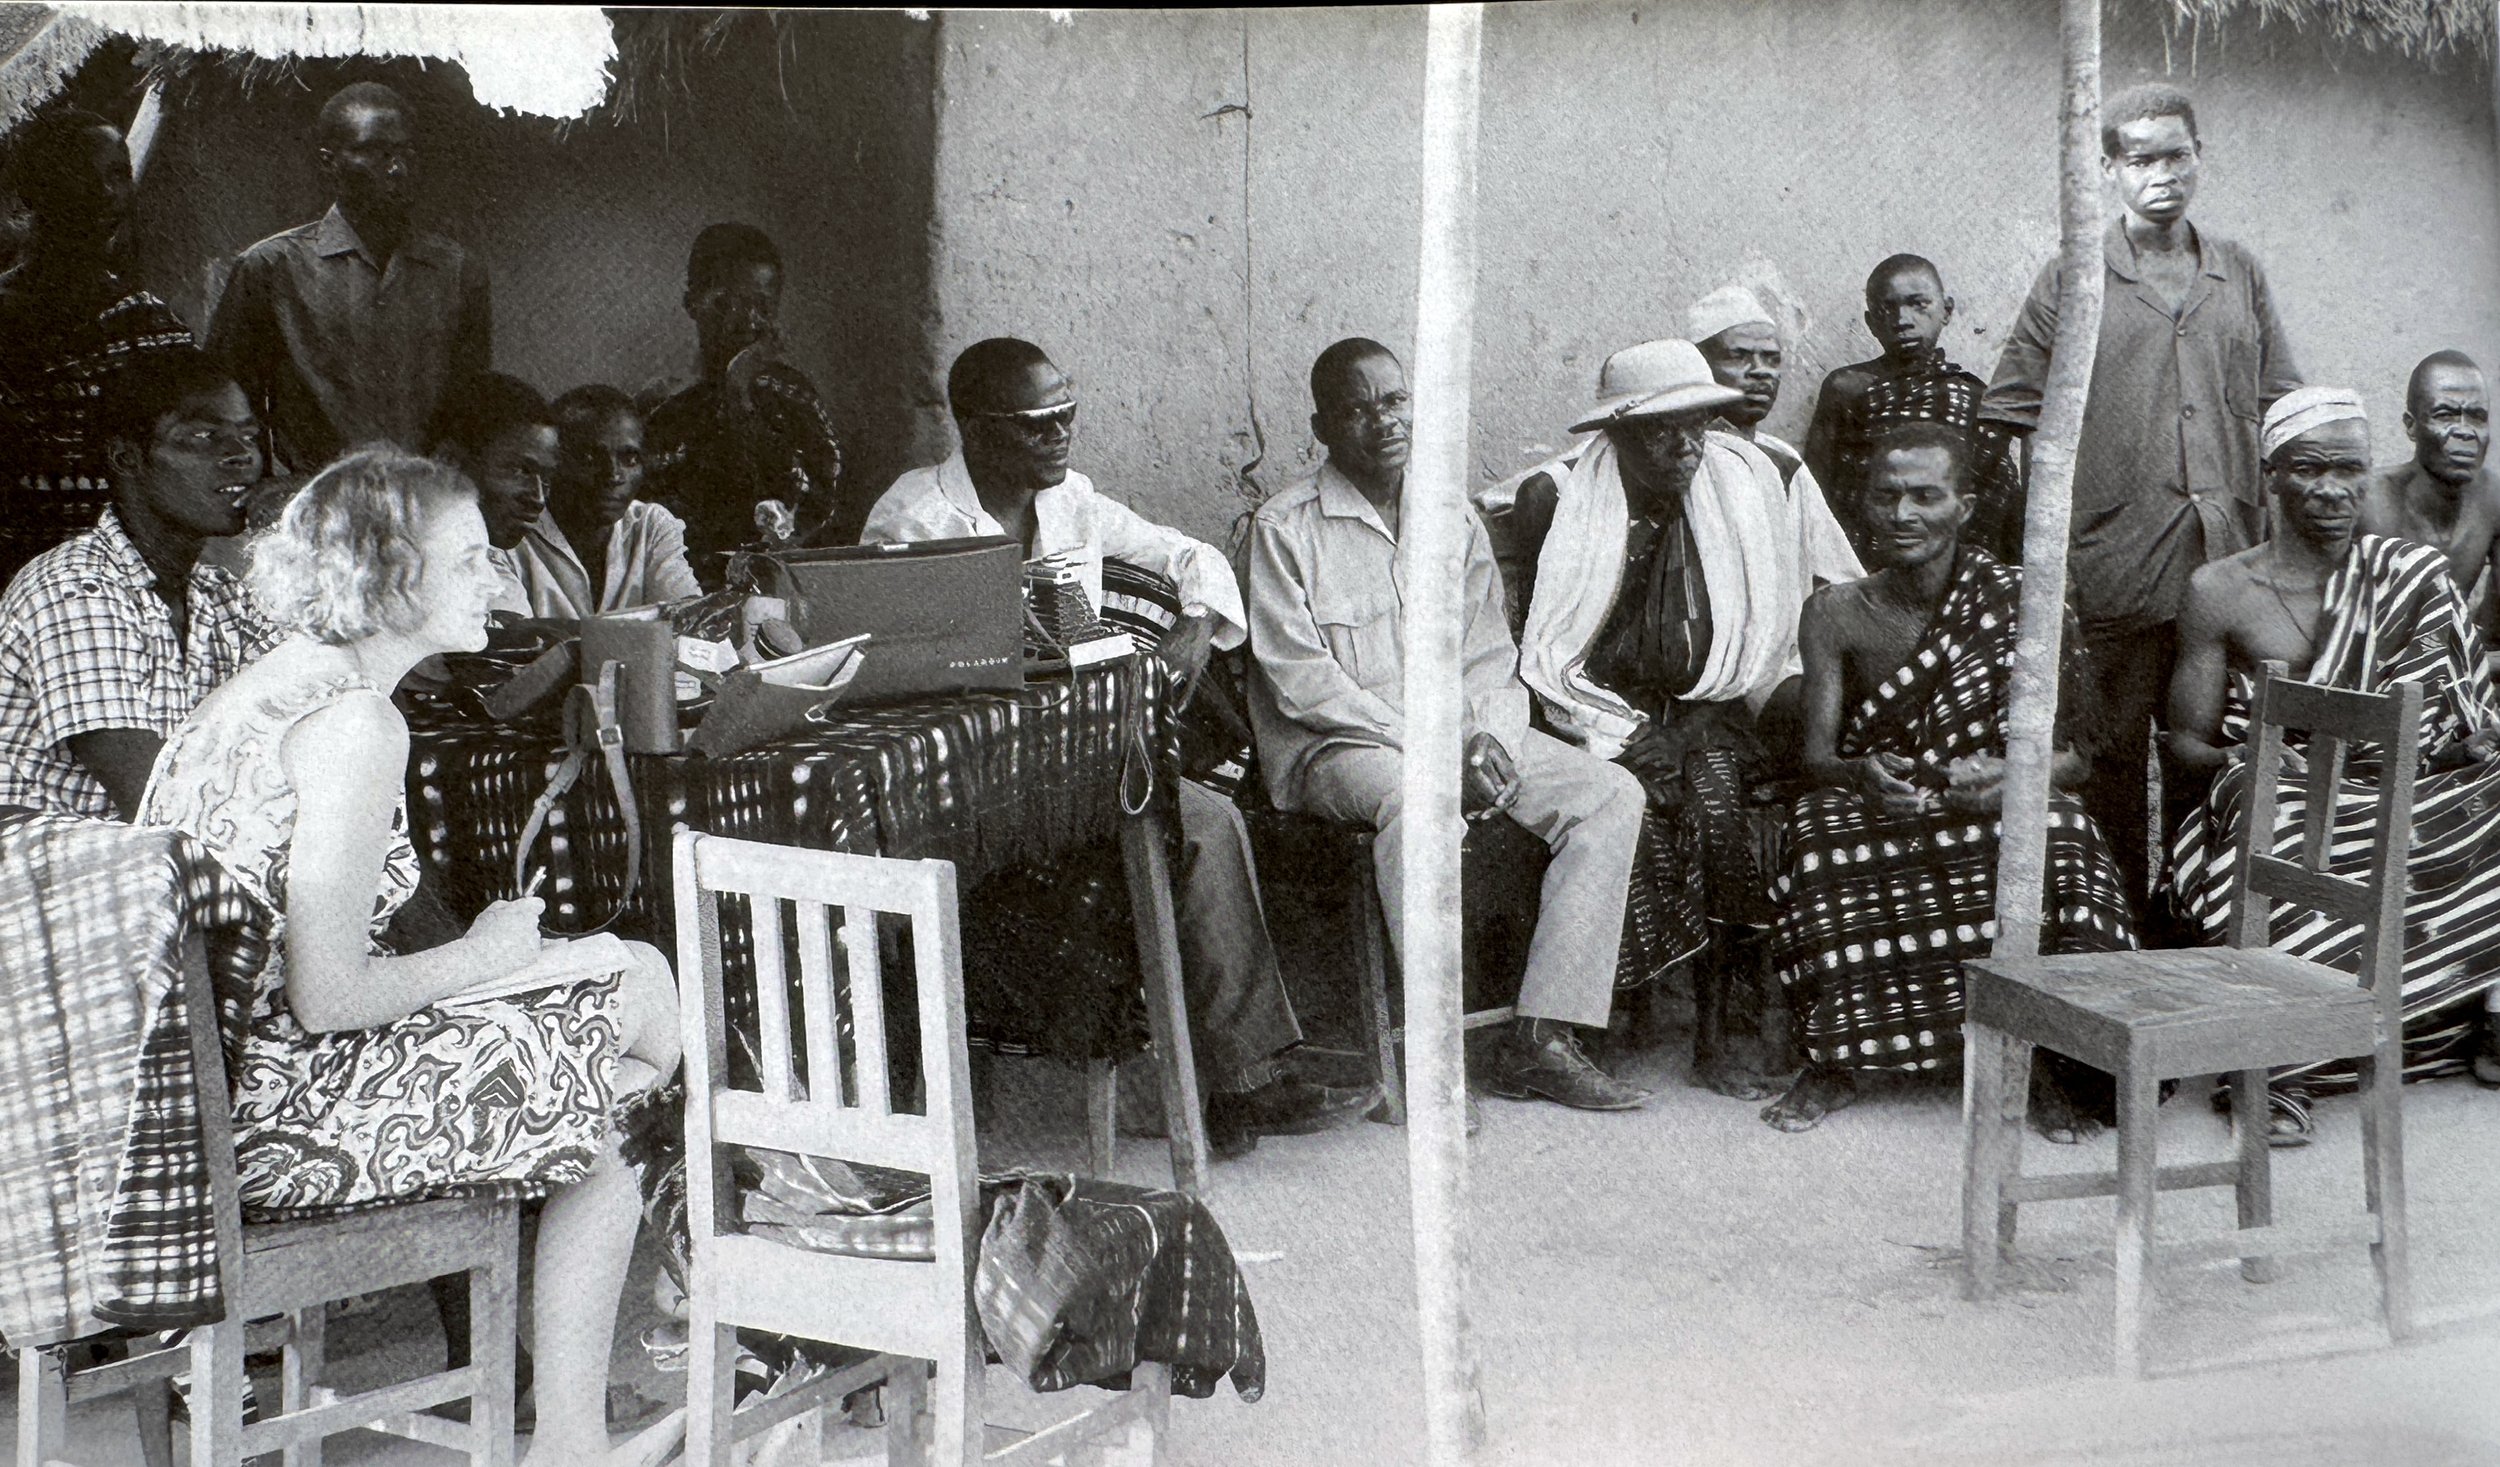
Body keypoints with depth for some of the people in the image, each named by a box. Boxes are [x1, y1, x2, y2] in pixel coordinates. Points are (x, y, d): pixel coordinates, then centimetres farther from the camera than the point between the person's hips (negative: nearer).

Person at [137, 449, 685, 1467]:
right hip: (263, 1120, -10)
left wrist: (474, 959, 10)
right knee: (641, 990, 3)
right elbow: (327, 1000, -20)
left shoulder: (255, 689, 12)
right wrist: (483, 956, -4)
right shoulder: (356, 722, -17)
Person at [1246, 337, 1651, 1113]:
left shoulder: (1453, 520, 13)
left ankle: (1541, 1040, -20)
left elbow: (1491, 660, 11)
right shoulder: (1285, 528, -4)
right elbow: (1300, 684, -12)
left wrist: (1487, 738, -12)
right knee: (1410, 796, -39)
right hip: (1336, 749, -6)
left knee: (1611, 792, -14)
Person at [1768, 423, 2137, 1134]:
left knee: (2060, 834, -33)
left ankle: (2062, 1071, -14)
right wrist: (1862, 774, -30)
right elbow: (1817, 755, -5)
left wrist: (2009, 775, -29)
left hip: (1999, 819, -1)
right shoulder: (1836, 612, 1)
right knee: (1817, 824, -32)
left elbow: (2074, 757, -5)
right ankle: (1830, 1064, -15)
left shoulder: (2016, 604, -4)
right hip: (1878, 823, 1)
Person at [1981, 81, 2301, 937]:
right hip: (2117, 563, -3)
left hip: (2228, 558, 4)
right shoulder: (2073, 280, 3)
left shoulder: (2240, 277, 14)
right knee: (2112, 754, -1)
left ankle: (2188, 921, 20)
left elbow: (2282, 409, 19)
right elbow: (2009, 417, 3)